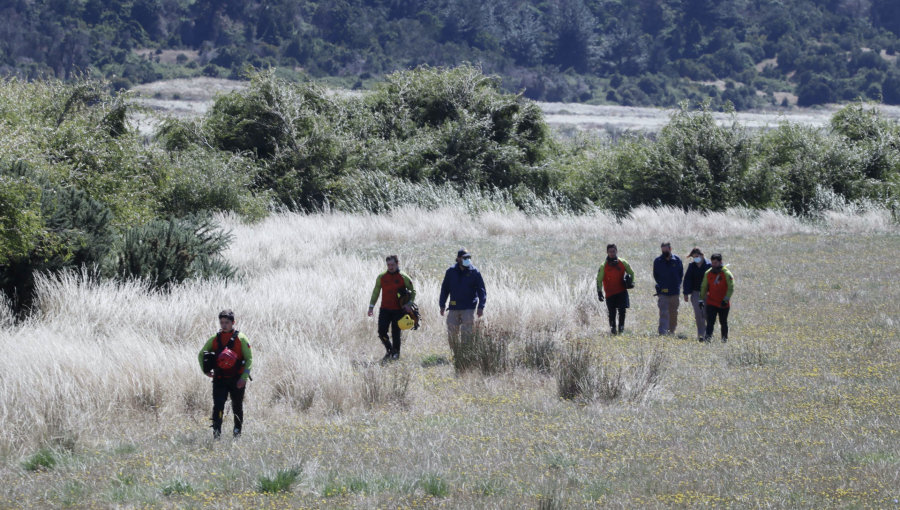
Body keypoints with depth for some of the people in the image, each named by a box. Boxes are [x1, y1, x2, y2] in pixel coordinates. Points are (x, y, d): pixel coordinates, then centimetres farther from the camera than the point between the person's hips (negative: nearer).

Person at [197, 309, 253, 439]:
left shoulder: (240, 338, -2)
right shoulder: (215, 339, 7)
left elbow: (249, 359, -4)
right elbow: (201, 354, 18)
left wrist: (244, 377, -14)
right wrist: (205, 370, 1)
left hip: (237, 379, -1)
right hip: (219, 379, 2)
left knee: (237, 408, 10)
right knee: (218, 406, -13)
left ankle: (238, 433, 25)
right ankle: (216, 435, -16)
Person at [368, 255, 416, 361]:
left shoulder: (404, 277, -2)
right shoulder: (381, 277, 7)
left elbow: (413, 291, 5)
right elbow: (376, 292, 14)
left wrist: (409, 303, -11)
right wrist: (371, 306, 7)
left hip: (398, 310, -3)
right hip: (385, 310, 3)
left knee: (396, 333, -1)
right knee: (382, 332, -5)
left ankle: (396, 353, 14)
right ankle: (390, 351, 16)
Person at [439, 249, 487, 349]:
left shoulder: (474, 272, 0)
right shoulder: (451, 271, 6)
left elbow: (481, 290, 1)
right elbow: (444, 289, 13)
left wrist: (481, 307, -7)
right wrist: (442, 305, 8)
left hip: (469, 308, -3)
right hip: (453, 308, 3)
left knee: (467, 333, -8)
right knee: (452, 333, 2)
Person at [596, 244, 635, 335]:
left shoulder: (623, 263, 4)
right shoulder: (604, 266, -1)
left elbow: (631, 273, 16)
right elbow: (599, 279, 0)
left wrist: (630, 282, -3)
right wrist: (599, 291, -10)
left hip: (622, 291, 0)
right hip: (610, 293, 0)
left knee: (622, 310, -11)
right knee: (612, 313, 3)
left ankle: (621, 327, 0)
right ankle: (612, 328, 17)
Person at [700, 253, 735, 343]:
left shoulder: (726, 273, -8)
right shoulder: (708, 273, 4)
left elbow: (731, 287, -14)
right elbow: (704, 287, 12)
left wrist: (726, 299, -23)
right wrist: (701, 299, 7)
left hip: (723, 304, -2)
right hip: (711, 303, 2)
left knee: (723, 322, 14)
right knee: (710, 322, -12)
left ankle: (725, 338, 30)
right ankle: (708, 337, -21)